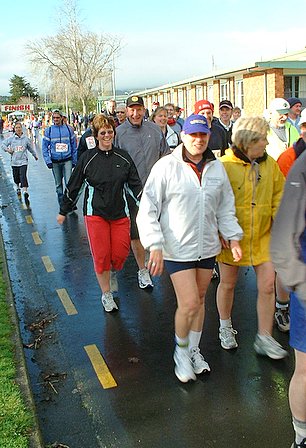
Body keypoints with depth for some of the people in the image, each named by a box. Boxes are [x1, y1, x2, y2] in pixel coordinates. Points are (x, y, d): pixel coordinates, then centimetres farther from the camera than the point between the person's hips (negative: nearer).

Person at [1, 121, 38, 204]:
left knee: (23, 176, -17)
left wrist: (35, 155, 27)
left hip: (23, 161, -2)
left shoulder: (26, 138, 1)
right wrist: (7, 149, -6)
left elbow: (31, 148, 16)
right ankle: (18, 188, 41)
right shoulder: (11, 138, 1)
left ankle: (25, 191, -25)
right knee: (16, 177, 13)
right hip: (14, 161, 2)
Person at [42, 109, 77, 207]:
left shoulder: (68, 129, 1)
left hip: (67, 160, -1)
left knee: (69, 182, -12)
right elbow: (45, 147, 2)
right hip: (55, 161, 1)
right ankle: (61, 204, 24)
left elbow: (74, 146, 6)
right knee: (58, 184, 11)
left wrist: (74, 161, 5)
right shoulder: (48, 130, 1)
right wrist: (48, 161, -7)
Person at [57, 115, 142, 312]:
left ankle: (106, 272, 34)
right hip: (95, 213, -2)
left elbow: (135, 184, 5)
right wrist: (63, 211, 11)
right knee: (101, 255, 0)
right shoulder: (87, 158, -1)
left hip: (120, 213, 2)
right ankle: (106, 294, 18)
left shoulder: (123, 157, 3)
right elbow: (73, 186, 6)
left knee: (121, 253, -2)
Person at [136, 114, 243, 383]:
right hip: (178, 248, -5)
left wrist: (233, 237, 5)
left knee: (200, 300, 16)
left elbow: (225, 207, 15)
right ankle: (181, 351, 20)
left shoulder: (217, 168, 4)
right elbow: (148, 209, -11)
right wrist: (155, 245, -19)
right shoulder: (167, 166, -11)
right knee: (189, 303, -8)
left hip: (208, 246, 5)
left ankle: (194, 349, 37)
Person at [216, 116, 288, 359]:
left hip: (262, 236, 4)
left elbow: (279, 196, 10)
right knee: (228, 284, 12)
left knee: (267, 286, 2)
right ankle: (225, 327, 37)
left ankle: (264, 338, 19)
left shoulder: (269, 164, 2)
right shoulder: (224, 165, -12)